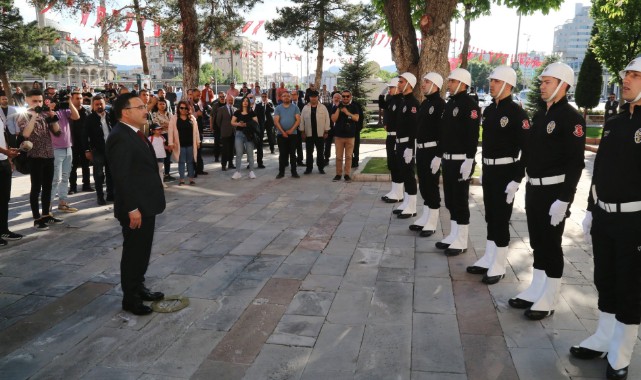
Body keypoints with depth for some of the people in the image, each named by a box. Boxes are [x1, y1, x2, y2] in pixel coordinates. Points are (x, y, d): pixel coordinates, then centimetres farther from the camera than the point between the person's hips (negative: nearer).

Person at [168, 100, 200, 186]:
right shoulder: (174, 118, -2)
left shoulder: (192, 118, 5)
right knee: (181, 162, 6)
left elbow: (196, 130, 8)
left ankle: (191, 178, 16)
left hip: (190, 144, 2)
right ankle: (182, 179, 12)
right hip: (180, 144, -2)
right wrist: (171, 143, -10)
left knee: (190, 161, 9)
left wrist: (198, 141, 6)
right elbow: (171, 131, -5)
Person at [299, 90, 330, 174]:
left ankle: (321, 168, 16)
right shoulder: (305, 108, 4)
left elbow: (327, 120, 0)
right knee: (309, 152, 6)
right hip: (309, 134, 1)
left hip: (320, 134, -1)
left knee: (320, 152, 6)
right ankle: (309, 168, 14)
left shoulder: (323, 107, 2)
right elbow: (302, 120, 5)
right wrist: (302, 132, 0)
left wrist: (326, 132, -4)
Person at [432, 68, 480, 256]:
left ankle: (461, 241, 8)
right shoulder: (449, 104, 15)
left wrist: (469, 160, -23)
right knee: (450, 200, 13)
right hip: (448, 160, 9)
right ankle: (453, 235, 24)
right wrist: (438, 156, 19)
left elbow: (473, 135, -19)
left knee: (460, 200, -2)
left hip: (461, 161, -8)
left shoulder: (470, 105, -12)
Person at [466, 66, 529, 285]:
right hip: (488, 171, 8)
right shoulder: (489, 110, 11)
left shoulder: (517, 113, -13)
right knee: (490, 217, 14)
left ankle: (499, 267, 11)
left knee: (501, 219, 0)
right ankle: (488, 260, 26)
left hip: (505, 172, -7)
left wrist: (517, 179, -20)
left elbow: (526, 148, -17)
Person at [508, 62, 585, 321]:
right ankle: (536, 291, 29)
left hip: (554, 191, -8)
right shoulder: (540, 115, 12)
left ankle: (549, 300, 16)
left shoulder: (571, 118, -13)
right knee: (537, 242, 15)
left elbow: (575, 162, -18)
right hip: (534, 188, 8)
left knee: (551, 245, 2)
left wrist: (564, 199, -21)